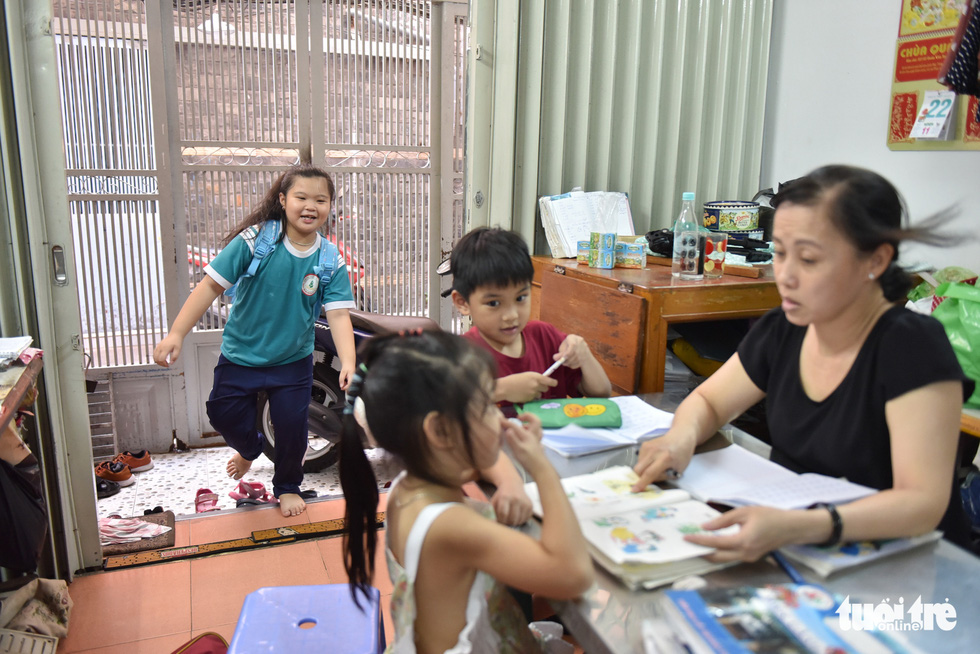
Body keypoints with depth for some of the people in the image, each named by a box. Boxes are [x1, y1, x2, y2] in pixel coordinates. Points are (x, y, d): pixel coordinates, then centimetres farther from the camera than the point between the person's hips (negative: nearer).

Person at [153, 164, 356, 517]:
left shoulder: (331, 261, -12)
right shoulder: (254, 241, -18)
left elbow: (338, 314, -18)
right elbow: (211, 286, -17)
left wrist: (348, 362, -32)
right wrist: (176, 333, -22)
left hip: (293, 361, 0)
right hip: (240, 355, 0)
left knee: (292, 426, 2)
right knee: (224, 415, 12)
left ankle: (287, 486, 32)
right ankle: (249, 449, 49)